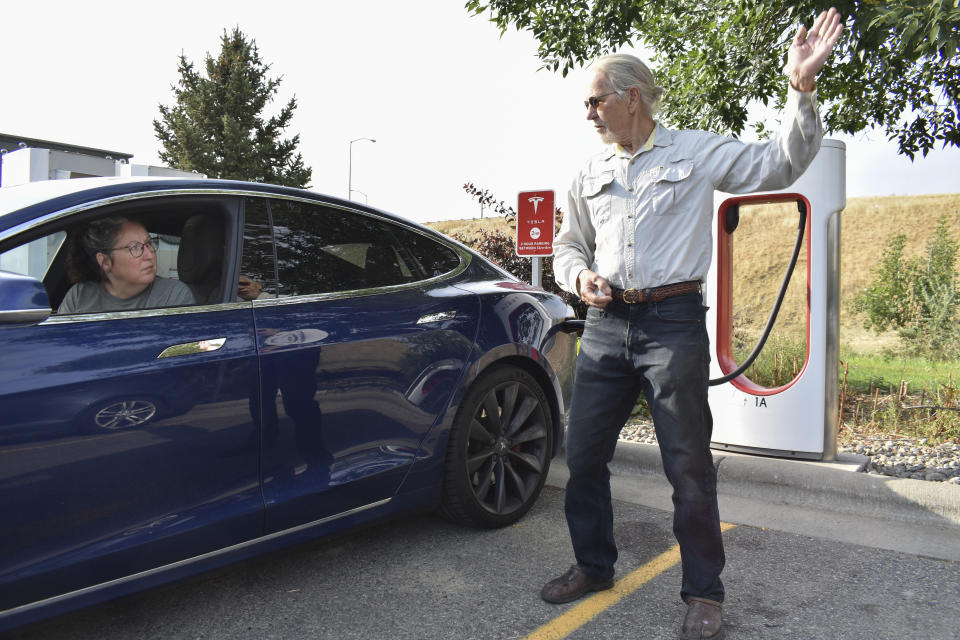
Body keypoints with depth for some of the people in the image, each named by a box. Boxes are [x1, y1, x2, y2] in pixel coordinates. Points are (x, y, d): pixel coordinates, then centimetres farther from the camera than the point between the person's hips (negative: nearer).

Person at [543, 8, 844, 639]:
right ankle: (594, 567, 27)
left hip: (673, 322, -4)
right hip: (606, 325, 5)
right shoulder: (590, 174, 15)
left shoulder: (697, 152, 4)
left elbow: (782, 164, -2)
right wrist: (581, 276, -1)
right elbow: (568, 247, 22)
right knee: (583, 455, 8)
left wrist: (802, 88, -15)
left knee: (689, 464, 0)